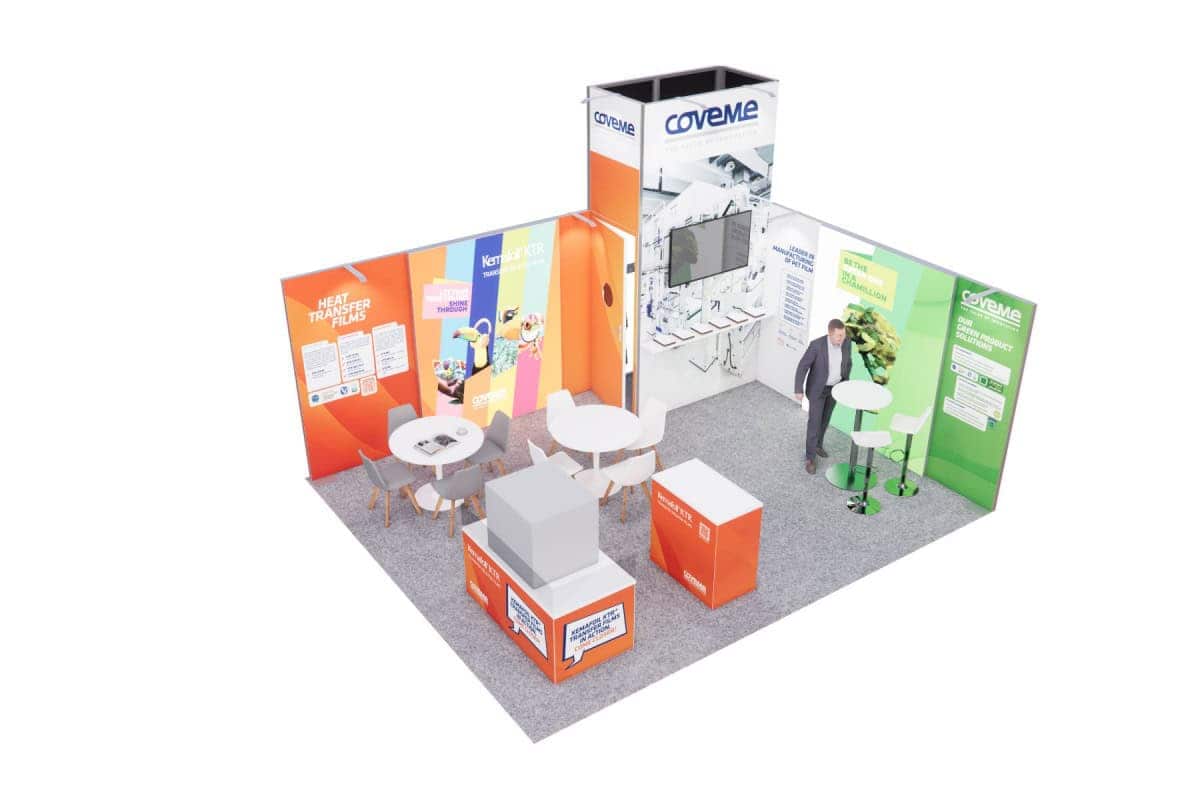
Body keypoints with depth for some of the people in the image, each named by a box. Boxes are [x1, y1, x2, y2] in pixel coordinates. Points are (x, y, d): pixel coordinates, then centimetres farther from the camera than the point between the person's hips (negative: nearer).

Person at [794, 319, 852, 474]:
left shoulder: (845, 342, -15)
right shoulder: (817, 345, -31)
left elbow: (846, 362, 3)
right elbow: (803, 366, -22)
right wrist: (799, 390, -18)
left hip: (834, 386, 5)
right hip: (817, 388, -5)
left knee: (825, 418, 21)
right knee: (814, 422, -1)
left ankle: (817, 444, 46)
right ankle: (810, 458, 13)